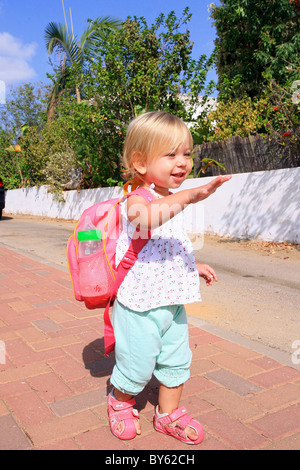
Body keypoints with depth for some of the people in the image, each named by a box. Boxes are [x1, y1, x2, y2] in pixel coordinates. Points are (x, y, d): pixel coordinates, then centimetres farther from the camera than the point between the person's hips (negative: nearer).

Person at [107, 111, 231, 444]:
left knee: (176, 360, 15)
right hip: (140, 303, -8)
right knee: (136, 364, 6)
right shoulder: (137, 199, -18)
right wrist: (186, 197, -57)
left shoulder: (170, 202, 11)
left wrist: (194, 267, 16)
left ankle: (168, 415, 37)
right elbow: (143, 217, -46)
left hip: (172, 301, 8)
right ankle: (120, 404, 38)